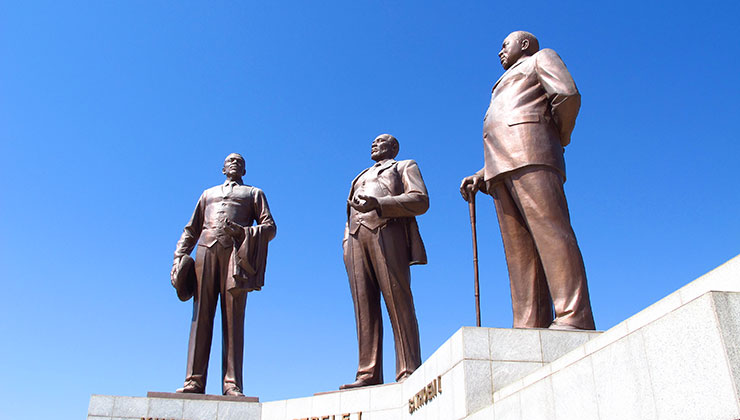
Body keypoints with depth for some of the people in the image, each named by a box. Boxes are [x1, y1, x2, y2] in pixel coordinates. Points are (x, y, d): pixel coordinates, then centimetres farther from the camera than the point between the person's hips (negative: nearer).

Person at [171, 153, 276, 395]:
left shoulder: (254, 193, 26)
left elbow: (270, 227, 11)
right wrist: (179, 257, 9)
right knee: (201, 315, -8)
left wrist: (242, 231, -8)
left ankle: (232, 384, -16)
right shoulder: (208, 194, 33)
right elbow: (191, 230, 25)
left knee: (233, 317, -11)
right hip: (206, 249, 2)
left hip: (235, 252, -2)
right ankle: (194, 381, -12)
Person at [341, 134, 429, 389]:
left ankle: (408, 372, -17)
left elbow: (420, 200, 1)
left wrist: (378, 203, -12)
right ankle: (369, 374, -12)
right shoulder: (362, 177, 38)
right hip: (357, 237, 5)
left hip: (387, 232, -5)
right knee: (364, 305, -6)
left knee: (397, 301, -13)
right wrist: (346, 245, 10)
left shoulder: (405, 167, 20)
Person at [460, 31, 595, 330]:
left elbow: (568, 95, -1)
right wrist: (481, 177, 17)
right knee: (518, 249, -8)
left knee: (549, 230, -21)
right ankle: (530, 326, -17)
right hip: (501, 171, 8)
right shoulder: (503, 95, 40)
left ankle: (575, 319, -30)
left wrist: (557, 140, 8)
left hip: (530, 151, -8)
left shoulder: (542, 58, 20)